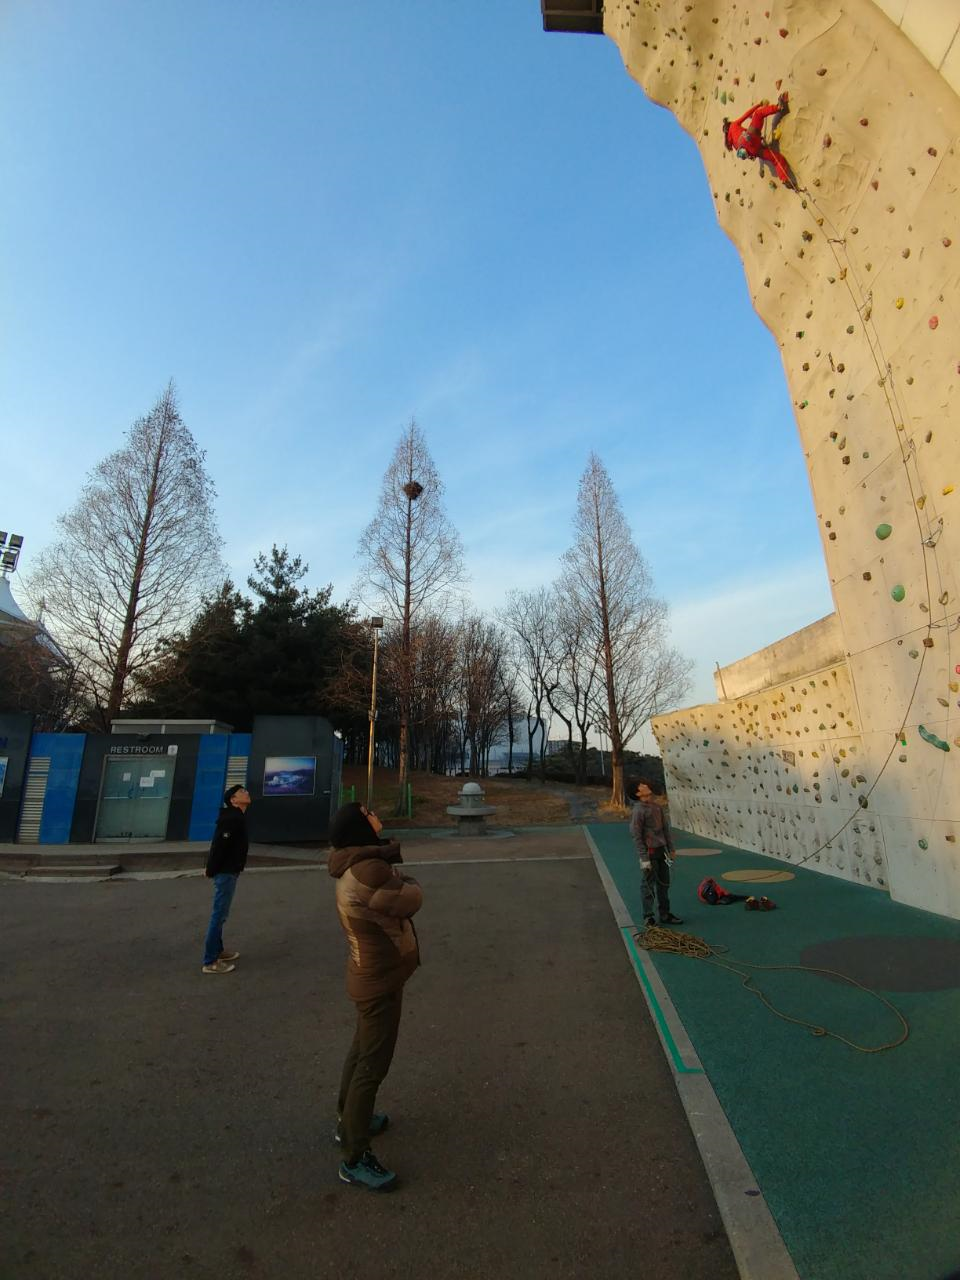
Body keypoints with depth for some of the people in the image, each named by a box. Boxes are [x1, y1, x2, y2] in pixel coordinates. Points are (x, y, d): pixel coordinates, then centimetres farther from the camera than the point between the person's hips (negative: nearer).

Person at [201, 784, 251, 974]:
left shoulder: (237, 817, 11)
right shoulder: (231, 818, -22)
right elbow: (219, 845, -23)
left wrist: (212, 869, 14)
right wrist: (211, 871, -15)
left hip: (228, 871, 10)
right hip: (225, 872, -10)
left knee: (220, 914, 18)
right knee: (219, 915, -3)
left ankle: (217, 951, 30)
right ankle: (210, 962, 4)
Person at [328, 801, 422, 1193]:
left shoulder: (360, 865, 0)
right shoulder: (368, 871, -32)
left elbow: (395, 895, 0)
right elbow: (412, 900, -24)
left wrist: (395, 880, -19)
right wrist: (403, 882, -6)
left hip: (370, 973, 10)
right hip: (380, 980, -10)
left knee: (362, 1049, 26)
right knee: (373, 1065, 5)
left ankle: (349, 1121, 45)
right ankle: (354, 1159, 21)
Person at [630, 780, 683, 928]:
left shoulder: (658, 807, 8)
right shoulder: (638, 810, -14)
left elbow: (666, 828, 17)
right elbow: (636, 836, -15)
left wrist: (671, 848, 15)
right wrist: (644, 858, -16)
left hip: (662, 850, 7)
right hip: (650, 851, -7)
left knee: (664, 884, 16)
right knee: (649, 885, 2)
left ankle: (665, 915, 28)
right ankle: (648, 916, 14)